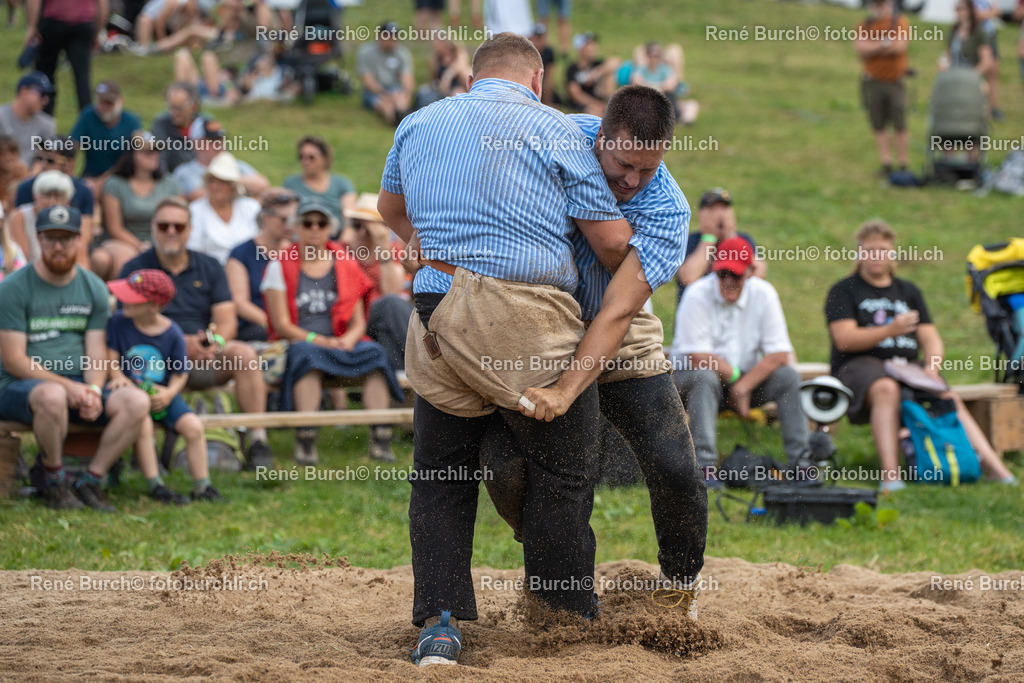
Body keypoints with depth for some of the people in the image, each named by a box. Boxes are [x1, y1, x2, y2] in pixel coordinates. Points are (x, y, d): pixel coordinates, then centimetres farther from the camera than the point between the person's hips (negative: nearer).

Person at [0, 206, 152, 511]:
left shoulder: (94, 289, 10)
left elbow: (96, 353, 6)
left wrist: (93, 390, -16)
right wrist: (67, 386, -21)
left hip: (76, 386, 5)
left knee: (137, 401, -21)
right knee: (52, 395, -41)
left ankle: (90, 481, -13)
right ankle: (55, 482, -17)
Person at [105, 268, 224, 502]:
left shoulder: (172, 333, -4)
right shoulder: (118, 322, -3)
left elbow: (181, 372, 2)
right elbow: (112, 356, -1)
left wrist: (170, 392, -16)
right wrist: (118, 376, -21)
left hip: (162, 394, 2)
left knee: (193, 426, -16)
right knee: (142, 423, -32)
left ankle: (201, 486, -4)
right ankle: (154, 484, -22)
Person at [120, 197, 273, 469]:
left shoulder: (209, 267, 16)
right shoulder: (135, 270, 6)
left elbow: (227, 319, 6)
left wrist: (217, 341, -19)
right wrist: (181, 344, -21)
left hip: (206, 357, 3)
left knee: (244, 354, -26)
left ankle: (258, 441, -24)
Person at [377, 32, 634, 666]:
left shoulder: (420, 123, 16)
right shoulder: (556, 131, 2)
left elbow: (391, 209, 35)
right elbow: (613, 239, 0)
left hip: (438, 310, 4)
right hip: (531, 324, -4)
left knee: (440, 473, 15)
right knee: (564, 472, 9)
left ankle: (439, 623, 6)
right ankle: (568, 618, 13)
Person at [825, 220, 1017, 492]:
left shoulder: (909, 291, 23)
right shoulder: (843, 291, 9)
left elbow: (931, 339, 14)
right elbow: (844, 339, -7)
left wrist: (932, 367, -9)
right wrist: (889, 330, -21)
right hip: (860, 366, -4)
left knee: (950, 399, -23)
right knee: (886, 389, -39)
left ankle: (997, 470, -36)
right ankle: (890, 477, -51)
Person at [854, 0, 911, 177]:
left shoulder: (900, 22, 1)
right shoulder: (864, 25, 9)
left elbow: (900, 46, -15)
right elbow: (860, 49, -7)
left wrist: (872, 47, -9)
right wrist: (884, 45, -14)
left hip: (895, 81, -3)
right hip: (873, 81, 3)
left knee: (900, 126, -4)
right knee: (879, 127, 2)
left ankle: (904, 166, 1)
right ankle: (886, 164, 7)